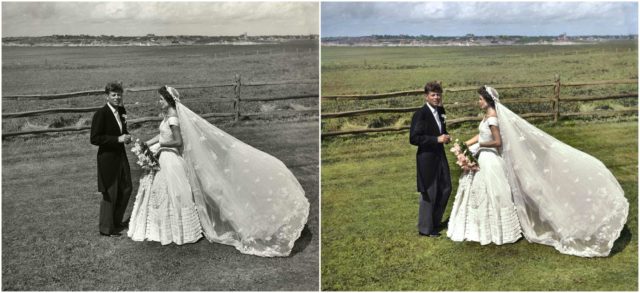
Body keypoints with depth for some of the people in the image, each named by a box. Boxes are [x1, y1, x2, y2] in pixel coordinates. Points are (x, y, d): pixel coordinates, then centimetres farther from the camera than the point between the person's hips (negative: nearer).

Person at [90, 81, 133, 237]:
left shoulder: (121, 110, 6)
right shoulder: (101, 114, -17)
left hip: (121, 155, 8)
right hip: (108, 158, -8)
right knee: (110, 194, 2)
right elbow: (94, 139, -20)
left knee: (126, 189, 16)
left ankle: (116, 221, 34)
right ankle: (106, 228, 18)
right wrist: (118, 139, -23)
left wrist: (126, 137, -2)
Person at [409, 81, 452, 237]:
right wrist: (437, 139, -23)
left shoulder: (441, 111, 8)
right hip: (427, 158, -8)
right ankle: (425, 228, 18)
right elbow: (413, 138, -21)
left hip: (440, 155, 8)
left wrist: (445, 137, -1)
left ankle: (435, 222, 33)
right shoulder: (420, 114, -16)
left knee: (446, 189, 16)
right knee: (429, 194, 2)